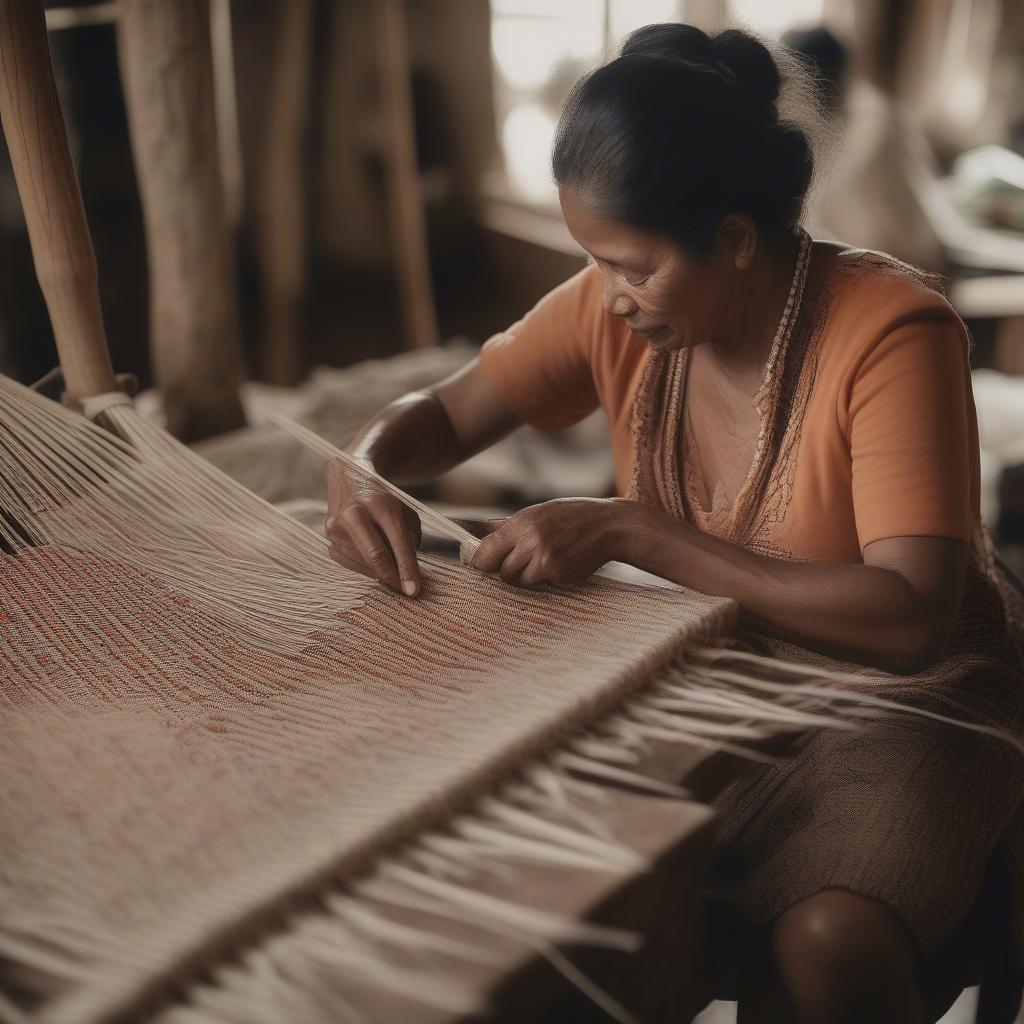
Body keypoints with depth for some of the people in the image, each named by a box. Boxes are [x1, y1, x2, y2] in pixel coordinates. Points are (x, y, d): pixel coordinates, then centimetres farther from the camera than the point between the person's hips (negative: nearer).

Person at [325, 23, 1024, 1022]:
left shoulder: (889, 331, -23)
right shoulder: (616, 309, -8)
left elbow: (910, 618, -30)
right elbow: (446, 411, 5)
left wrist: (628, 531, -32)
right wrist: (361, 470, -19)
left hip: (903, 696, -4)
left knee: (829, 941, -33)